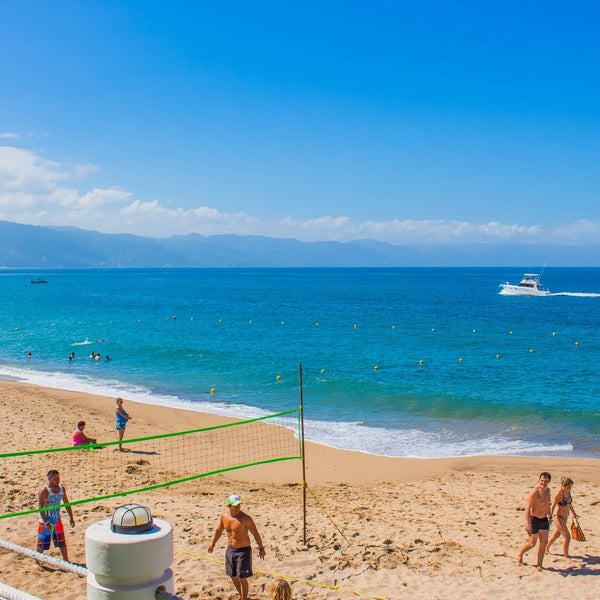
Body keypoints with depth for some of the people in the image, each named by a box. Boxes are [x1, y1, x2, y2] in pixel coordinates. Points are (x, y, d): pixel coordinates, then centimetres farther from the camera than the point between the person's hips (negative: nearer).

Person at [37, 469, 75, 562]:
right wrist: (46, 522, -25)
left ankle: (66, 561, 27)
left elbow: (66, 503, 12)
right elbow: (41, 507, -21)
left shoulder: (62, 489, 1)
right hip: (45, 521, -6)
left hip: (57, 521, 6)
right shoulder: (44, 490, -19)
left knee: (62, 542, 14)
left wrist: (71, 517, 9)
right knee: (41, 545, 3)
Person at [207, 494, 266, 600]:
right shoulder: (224, 517, -2)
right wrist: (213, 543, 24)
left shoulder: (245, 518, -18)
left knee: (242, 578, -4)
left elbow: (255, 533, -12)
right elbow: (219, 530, 16)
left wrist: (261, 548, -11)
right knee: (233, 576, 17)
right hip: (230, 550, 6)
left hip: (243, 551, -6)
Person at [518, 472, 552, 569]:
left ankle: (540, 564, 15)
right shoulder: (534, 492, -21)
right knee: (532, 543, 1)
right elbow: (528, 507, -24)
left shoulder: (548, 490, 5)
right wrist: (527, 524, -29)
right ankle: (520, 554, 28)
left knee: (544, 542, 6)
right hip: (534, 520, -7)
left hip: (544, 520, 7)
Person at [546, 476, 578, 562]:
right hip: (559, 518, -9)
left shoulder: (568, 492, 1)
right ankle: (566, 556, 6)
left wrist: (573, 512, 25)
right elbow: (553, 506, -23)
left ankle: (546, 549, 41)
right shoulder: (558, 494, -23)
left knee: (556, 535, 23)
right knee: (567, 537, -9)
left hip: (565, 518, 9)